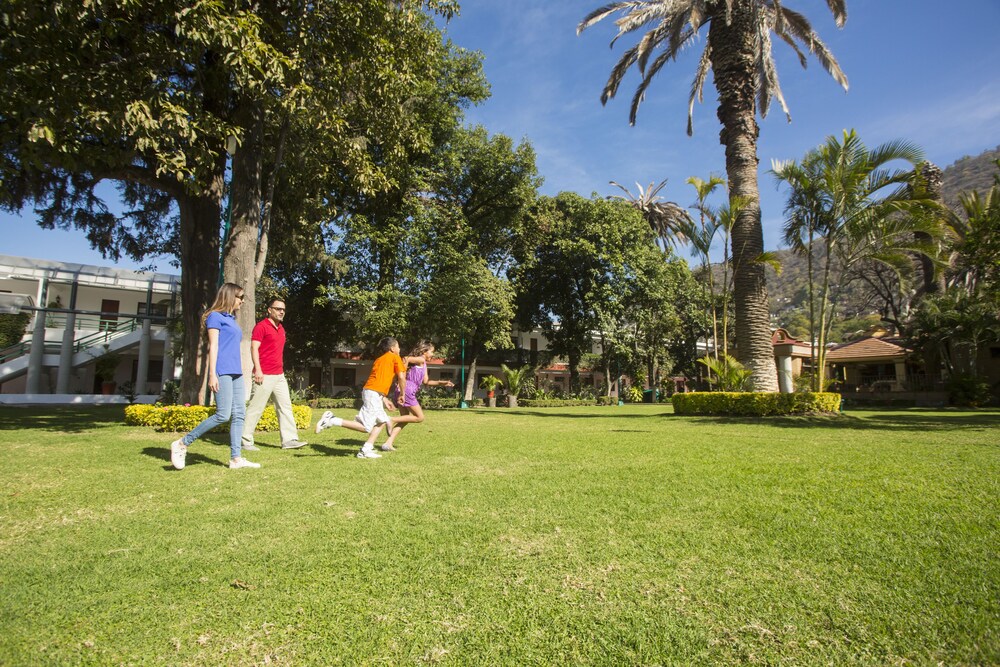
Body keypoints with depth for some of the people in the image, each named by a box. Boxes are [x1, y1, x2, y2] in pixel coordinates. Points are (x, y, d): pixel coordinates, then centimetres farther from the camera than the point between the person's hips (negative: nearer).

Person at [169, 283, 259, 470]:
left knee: (239, 414, 2)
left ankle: (236, 458, 3)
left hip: (235, 373, 8)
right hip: (222, 372, -8)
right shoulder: (215, 316, -1)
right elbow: (213, 346, -8)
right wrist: (212, 374, -14)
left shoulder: (232, 319, 22)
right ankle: (182, 444, 2)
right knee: (223, 415, -11)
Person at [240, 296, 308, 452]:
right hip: (264, 375, -8)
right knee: (255, 408, -1)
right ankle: (245, 441, 8)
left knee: (285, 406, 5)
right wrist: (258, 370, -23)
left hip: (279, 375, 9)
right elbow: (254, 348, -15)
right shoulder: (261, 326, -8)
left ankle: (289, 439, 7)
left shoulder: (281, 328, 17)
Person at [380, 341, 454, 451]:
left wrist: (441, 383, 20)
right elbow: (407, 359, -21)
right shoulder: (421, 360, -4)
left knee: (405, 420, 13)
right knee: (420, 418, -2)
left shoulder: (424, 364, 24)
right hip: (407, 391, -9)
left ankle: (388, 443, 6)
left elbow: (426, 382, 25)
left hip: (403, 392, 9)